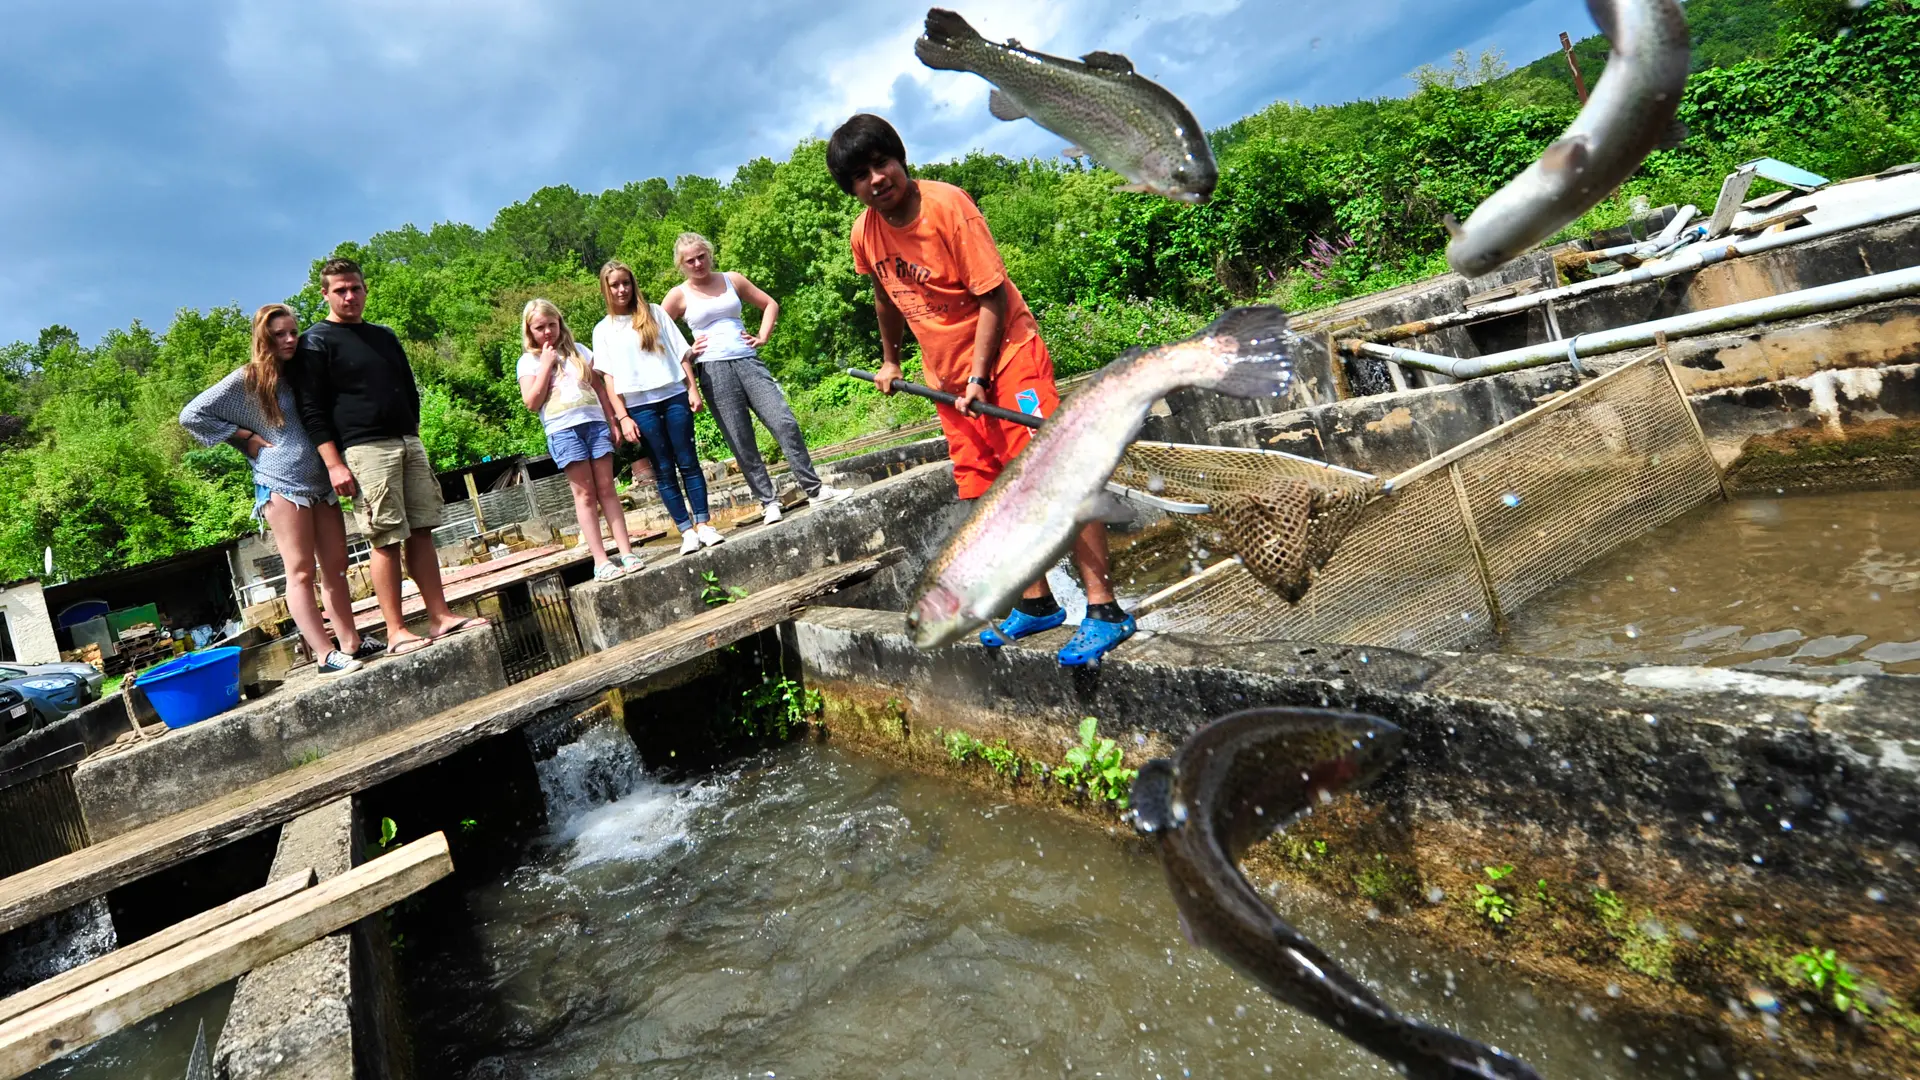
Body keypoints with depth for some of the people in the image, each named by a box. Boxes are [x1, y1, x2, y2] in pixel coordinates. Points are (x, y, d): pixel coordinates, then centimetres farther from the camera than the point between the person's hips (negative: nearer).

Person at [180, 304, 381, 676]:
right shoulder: (247, 379, -2)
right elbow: (192, 415, -3)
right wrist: (245, 437, -6)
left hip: (320, 480, 6)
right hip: (281, 484, -6)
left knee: (336, 566, 6)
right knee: (301, 572, -5)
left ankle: (351, 643, 11)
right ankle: (326, 655, -8)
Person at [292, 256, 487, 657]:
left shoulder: (383, 335, 19)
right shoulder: (316, 342, 0)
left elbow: (410, 389, 25)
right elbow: (312, 410, -7)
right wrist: (334, 464, -14)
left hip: (408, 442, 6)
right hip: (364, 450, -6)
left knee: (421, 531, 5)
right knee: (387, 540, -7)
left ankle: (440, 616, 9)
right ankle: (396, 632, -2)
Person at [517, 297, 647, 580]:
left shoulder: (578, 350, 17)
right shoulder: (528, 361, 8)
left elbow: (600, 387, 17)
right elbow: (532, 402, -3)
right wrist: (546, 363, -2)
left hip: (594, 422, 2)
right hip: (563, 430, -2)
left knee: (607, 488, -1)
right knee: (585, 494, -5)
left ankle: (626, 552, -2)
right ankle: (600, 560, -5)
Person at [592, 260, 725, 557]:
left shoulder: (654, 312, 10)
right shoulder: (603, 329, 8)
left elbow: (681, 353, 8)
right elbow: (608, 376, 3)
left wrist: (693, 389, -1)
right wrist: (622, 417, -4)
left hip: (673, 396, 1)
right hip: (640, 406, 0)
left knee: (688, 462, 0)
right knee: (664, 470, 1)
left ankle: (703, 523, 5)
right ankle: (686, 531, 4)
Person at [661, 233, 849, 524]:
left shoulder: (732, 280, 12)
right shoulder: (679, 295, 6)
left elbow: (770, 305, 20)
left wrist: (762, 336, 8)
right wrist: (686, 351, -1)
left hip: (748, 361, 2)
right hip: (714, 370, -2)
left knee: (785, 422, -10)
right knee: (742, 443, -2)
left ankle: (815, 489, -3)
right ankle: (769, 502, 5)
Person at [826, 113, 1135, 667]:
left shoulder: (947, 205, -17)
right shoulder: (865, 233, 1)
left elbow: (993, 295, -17)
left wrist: (979, 378, -21)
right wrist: (889, 359, 25)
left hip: (1006, 354, -6)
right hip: (947, 376, 7)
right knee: (989, 493, 7)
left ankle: (1104, 608, -12)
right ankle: (1037, 603, 17)